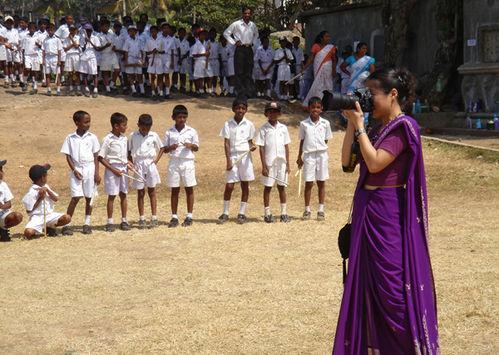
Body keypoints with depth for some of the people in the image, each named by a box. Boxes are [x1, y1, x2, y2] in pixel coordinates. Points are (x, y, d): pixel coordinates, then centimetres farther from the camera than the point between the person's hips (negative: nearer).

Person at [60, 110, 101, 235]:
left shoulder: (92, 137, 3)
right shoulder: (70, 138, 1)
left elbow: (96, 156, 4)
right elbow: (68, 156, 2)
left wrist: (96, 173, -2)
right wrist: (74, 170, -9)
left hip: (90, 169, 2)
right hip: (76, 170, -2)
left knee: (89, 197, 6)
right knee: (75, 197, -8)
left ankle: (87, 223, 17)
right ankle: (67, 224, -3)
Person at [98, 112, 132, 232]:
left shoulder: (125, 139, 6)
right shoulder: (108, 140, -12)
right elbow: (101, 158, -12)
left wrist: (128, 164, -2)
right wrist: (114, 170, -15)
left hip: (123, 169, 5)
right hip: (112, 169, -5)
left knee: (123, 195, 9)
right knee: (111, 195, 1)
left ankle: (124, 220, 16)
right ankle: (110, 222, 8)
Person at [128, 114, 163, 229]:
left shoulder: (154, 136, 1)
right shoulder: (133, 136, 1)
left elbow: (161, 148, 13)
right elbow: (128, 151, 8)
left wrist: (157, 159, 0)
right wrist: (132, 163, -4)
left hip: (150, 164, 0)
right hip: (138, 165, 0)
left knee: (152, 191, 4)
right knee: (140, 192, 4)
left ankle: (154, 217, 8)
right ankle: (141, 218, 10)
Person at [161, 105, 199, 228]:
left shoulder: (191, 131, 3)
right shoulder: (169, 132, 4)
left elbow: (196, 148, 6)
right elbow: (164, 149, 7)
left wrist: (191, 146, -16)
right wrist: (170, 148, -14)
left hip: (188, 162, 0)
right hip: (174, 162, 1)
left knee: (189, 189, 3)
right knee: (174, 190, 5)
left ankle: (189, 216, 10)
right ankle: (174, 217, 10)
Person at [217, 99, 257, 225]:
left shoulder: (249, 124, 4)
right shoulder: (228, 124, 1)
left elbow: (250, 141, 11)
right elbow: (226, 143, -1)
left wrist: (252, 146, -13)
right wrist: (228, 161, -8)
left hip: (245, 157, 1)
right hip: (233, 157, -1)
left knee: (245, 185, 5)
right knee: (229, 186, -3)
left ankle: (242, 213, 14)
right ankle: (225, 213, 9)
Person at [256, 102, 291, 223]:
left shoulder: (283, 128, 6)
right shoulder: (263, 129, -3)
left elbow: (286, 147, 8)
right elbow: (261, 148, -4)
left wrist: (287, 164, 4)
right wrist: (264, 166, -9)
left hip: (281, 162, 2)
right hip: (269, 162, -2)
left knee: (281, 187, 8)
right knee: (268, 187, 4)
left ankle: (284, 213, 14)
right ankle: (267, 213, 10)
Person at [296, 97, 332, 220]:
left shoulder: (325, 123, 3)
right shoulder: (304, 124, 2)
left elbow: (326, 140, 9)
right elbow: (302, 141, 9)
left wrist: (322, 150, -1)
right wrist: (299, 157, 9)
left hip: (322, 154, 1)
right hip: (309, 155, -1)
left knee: (321, 182, 6)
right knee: (308, 183, 2)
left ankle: (321, 209, 12)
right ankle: (307, 209, 10)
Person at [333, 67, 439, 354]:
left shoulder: (404, 127, -11)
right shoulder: (377, 128, 13)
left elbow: (375, 163, -20)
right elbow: (347, 160, 9)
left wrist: (359, 125, -14)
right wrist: (351, 124, 3)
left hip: (388, 212, -9)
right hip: (366, 210, 9)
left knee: (392, 282, -6)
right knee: (367, 281, 12)